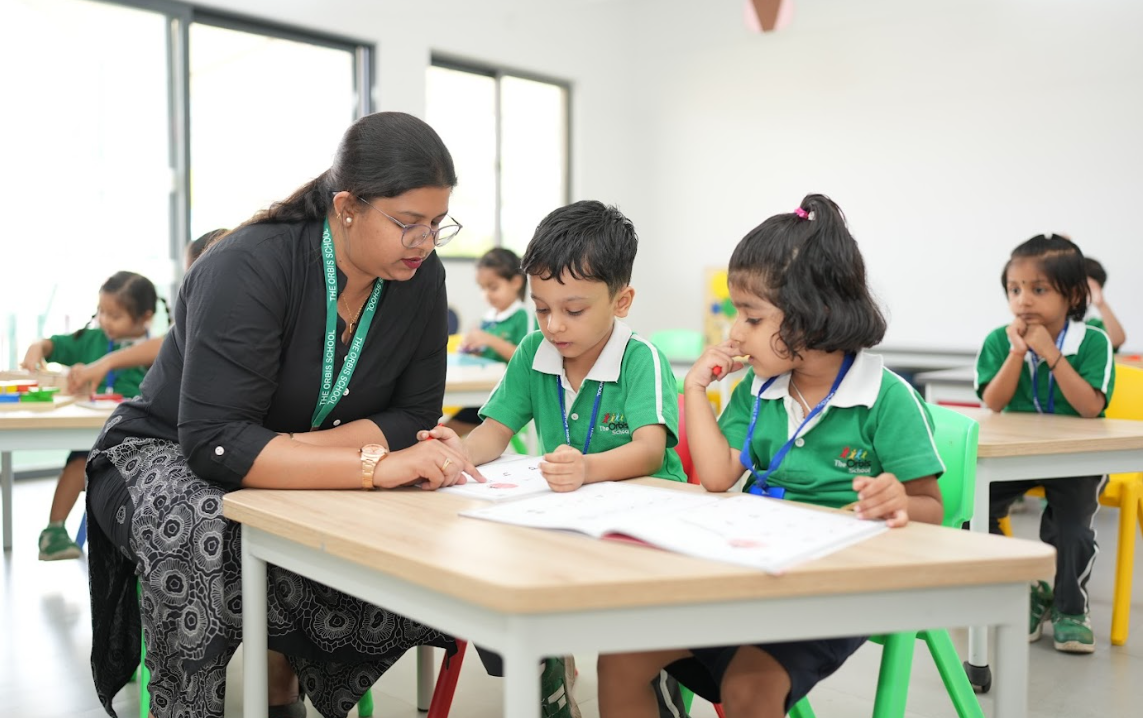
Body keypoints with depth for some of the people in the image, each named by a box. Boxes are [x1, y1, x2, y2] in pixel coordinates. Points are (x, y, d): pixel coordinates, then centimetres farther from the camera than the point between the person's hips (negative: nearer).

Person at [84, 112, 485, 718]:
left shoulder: (421, 278, -9)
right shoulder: (249, 268, -26)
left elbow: (415, 417, -7)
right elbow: (214, 440, -33)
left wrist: (300, 447, -25)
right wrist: (372, 465, -44)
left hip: (290, 468, 5)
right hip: (167, 457, -4)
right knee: (199, 530, -39)